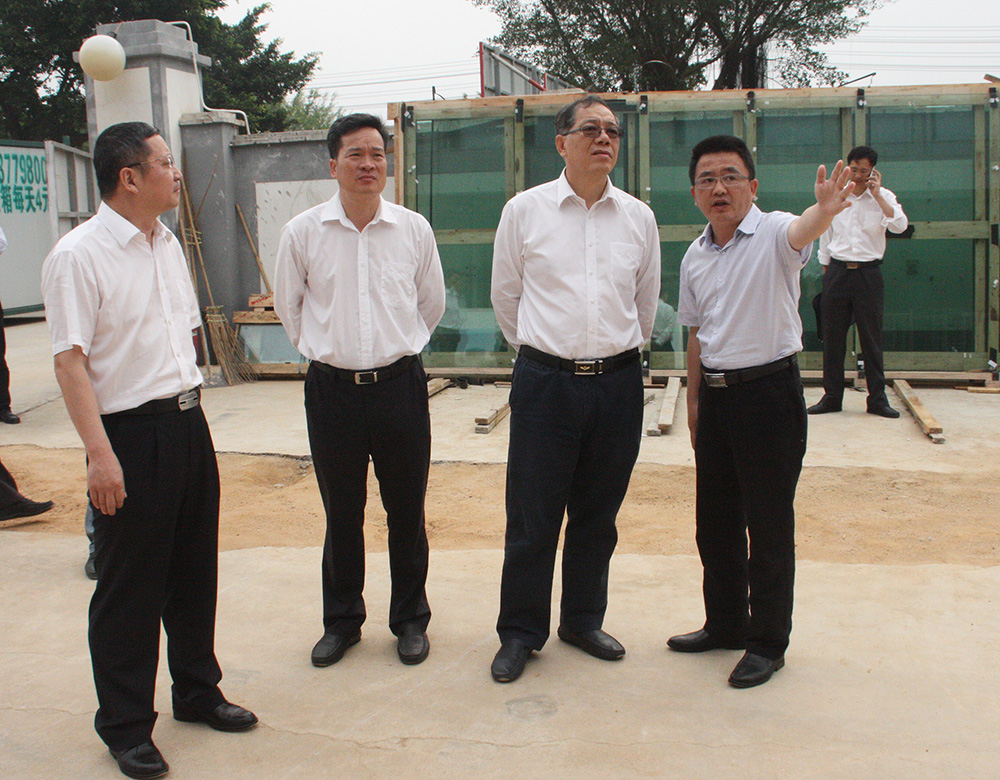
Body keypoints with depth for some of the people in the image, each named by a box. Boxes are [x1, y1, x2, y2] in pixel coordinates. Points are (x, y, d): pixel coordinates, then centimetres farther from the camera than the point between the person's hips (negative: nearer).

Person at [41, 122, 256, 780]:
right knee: (129, 587, 4)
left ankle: (197, 692, 34)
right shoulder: (78, 256, -13)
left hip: (188, 422, 8)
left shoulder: (168, 244, 12)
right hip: (131, 433, -7)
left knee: (194, 570, 17)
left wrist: (191, 409, 17)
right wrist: (100, 453, -22)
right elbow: (71, 361, -17)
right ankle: (125, 726, 19)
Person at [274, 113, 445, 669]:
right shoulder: (302, 233, -1)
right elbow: (288, 306, 14)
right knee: (341, 514, 10)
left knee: (407, 512, 8)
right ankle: (341, 622, 27)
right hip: (333, 389, 0)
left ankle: (410, 620, 25)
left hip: (400, 384, 0)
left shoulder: (414, 229, 1)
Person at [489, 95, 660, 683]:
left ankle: (583, 621, 30)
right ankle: (520, 633, 19)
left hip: (618, 383, 3)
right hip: (545, 382, -2)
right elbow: (506, 295, 10)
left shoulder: (639, 217, 6)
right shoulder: (525, 210, 1)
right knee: (532, 518, 3)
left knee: (598, 515, 13)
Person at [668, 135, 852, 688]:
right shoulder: (695, 257, 8)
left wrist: (824, 210, -57)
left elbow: (800, 232, -35)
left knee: (769, 523, 2)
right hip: (716, 394, 6)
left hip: (769, 391, -6)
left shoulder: (772, 234, -10)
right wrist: (695, 401, 16)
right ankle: (726, 624, 34)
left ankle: (768, 642, 18)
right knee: (714, 518, 15)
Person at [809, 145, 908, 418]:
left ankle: (877, 398, 9)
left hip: (868, 273, -2)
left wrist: (877, 194, -16)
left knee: (872, 337, 1)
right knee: (832, 337, 3)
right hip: (838, 272, 2)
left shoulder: (883, 197, 2)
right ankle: (832, 397, 12)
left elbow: (899, 225, -16)